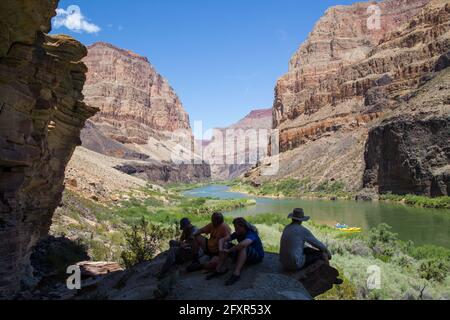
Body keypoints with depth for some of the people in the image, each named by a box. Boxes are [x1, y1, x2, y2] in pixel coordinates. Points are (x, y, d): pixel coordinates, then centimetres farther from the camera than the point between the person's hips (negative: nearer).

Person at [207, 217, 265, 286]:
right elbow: (222, 240, -2)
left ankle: (236, 274, -43)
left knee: (243, 247, -39)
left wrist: (229, 251, -36)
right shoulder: (237, 234, -3)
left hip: (257, 256, -7)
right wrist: (220, 249, -24)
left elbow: (243, 244, -48)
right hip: (243, 255, 7)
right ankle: (219, 270, -18)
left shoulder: (251, 233, -26)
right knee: (225, 244, -10)